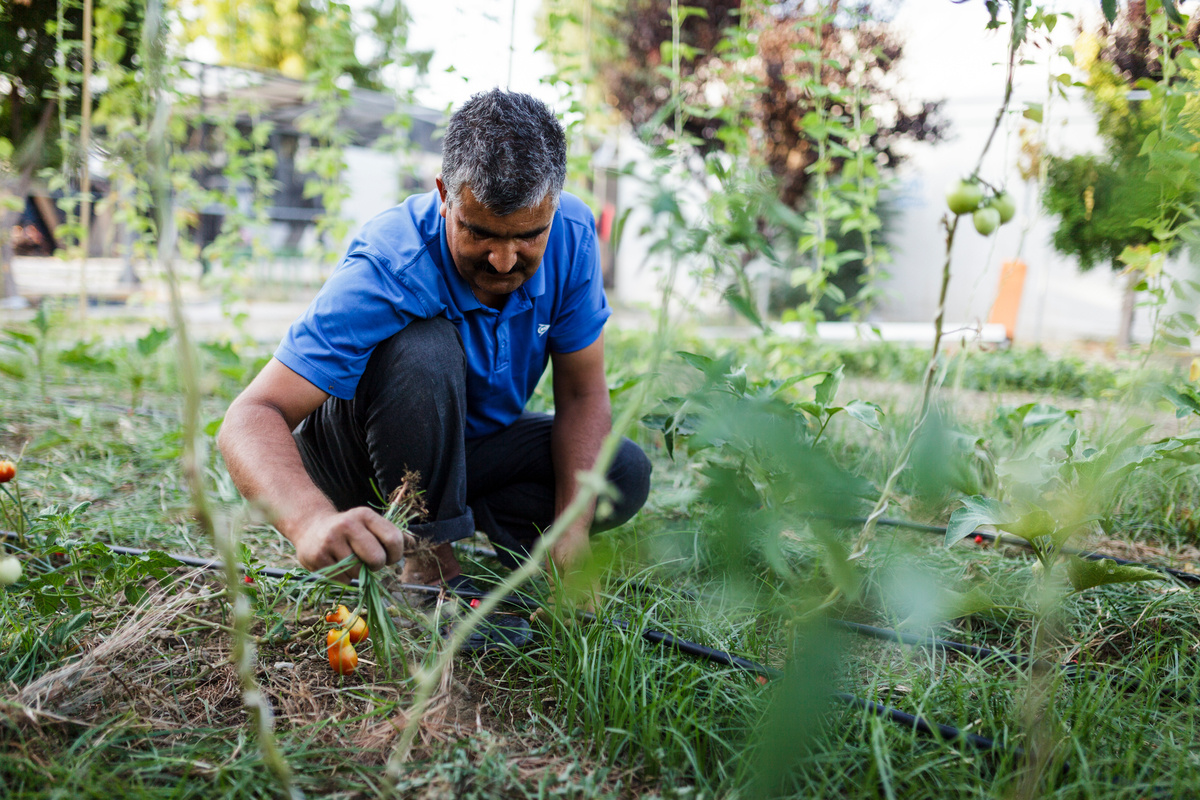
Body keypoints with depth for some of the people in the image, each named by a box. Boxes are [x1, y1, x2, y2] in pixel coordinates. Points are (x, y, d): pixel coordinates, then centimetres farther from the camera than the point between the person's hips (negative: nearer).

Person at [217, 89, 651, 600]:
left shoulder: (571, 235, -18)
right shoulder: (386, 271, -33)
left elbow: (582, 395, -11)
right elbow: (250, 417, -40)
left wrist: (571, 530, -23)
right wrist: (313, 520, -61)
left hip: (476, 441, 5)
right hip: (353, 458, -4)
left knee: (626, 475, -15)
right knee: (424, 351, -36)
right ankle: (428, 556, -19)